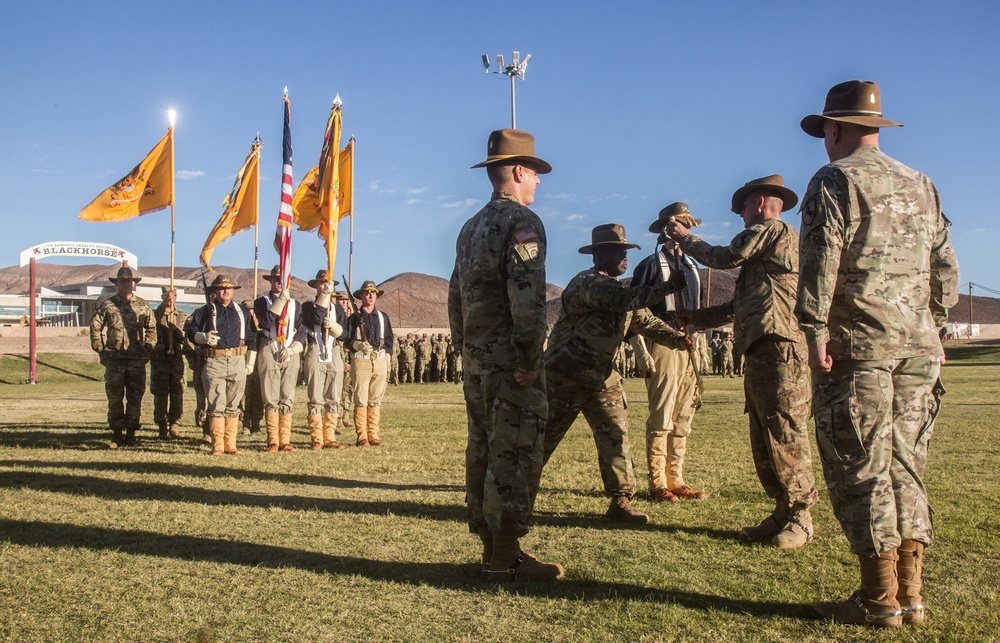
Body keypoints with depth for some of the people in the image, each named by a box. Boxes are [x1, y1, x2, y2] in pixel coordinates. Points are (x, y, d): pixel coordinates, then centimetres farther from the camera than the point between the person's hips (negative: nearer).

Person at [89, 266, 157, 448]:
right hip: (114, 359, -1)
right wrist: (100, 349, 1)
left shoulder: (143, 305, 9)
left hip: (137, 359, 1)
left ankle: (131, 433, 12)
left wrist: (148, 349, 5)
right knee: (114, 397, 1)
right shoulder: (107, 305, 5)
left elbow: (152, 329, 14)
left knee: (135, 397, 3)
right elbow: (95, 326, 8)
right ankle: (117, 434, 8)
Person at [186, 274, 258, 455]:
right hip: (214, 362, -2)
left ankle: (230, 444, 10)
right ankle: (217, 445, -1)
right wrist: (204, 337, -16)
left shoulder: (243, 312, 17)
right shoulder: (205, 311, 9)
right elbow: (191, 332, 5)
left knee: (233, 406, 5)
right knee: (216, 405, -5)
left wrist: (250, 362, 11)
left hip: (238, 361, 3)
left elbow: (252, 338, 17)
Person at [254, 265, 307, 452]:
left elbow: (302, 331, 11)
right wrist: (280, 301, -15)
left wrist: (293, 349, -4)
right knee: (271, 399, -4)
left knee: (288, 399, 1)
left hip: (290, 353, 2)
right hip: (269, 352, -2)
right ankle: (273, 441, -2)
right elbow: (265, 322, -10)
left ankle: (285, 440, 5)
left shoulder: (295, 305, 15)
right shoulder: (262, 302, 9)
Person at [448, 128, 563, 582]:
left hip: (475, 360, 9)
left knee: (483, 451, 12)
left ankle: (492, 548, 20)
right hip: (509, 361, -9)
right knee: (514, 456, -5)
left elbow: (455, 296, 19)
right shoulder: (522, 222, -11)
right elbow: (528, 299, -21)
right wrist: (529, 361, -19)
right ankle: (506, 558, -1)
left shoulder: (471, 226, 17)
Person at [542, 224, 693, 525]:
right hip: (565, 377, -8)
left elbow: (645, 320, 11)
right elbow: (624, 300, -31)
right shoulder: (585, 283, -16)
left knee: (616, 435, 1)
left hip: (601, 379, 8)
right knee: (544, 438, 0)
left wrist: (678, 339, -5)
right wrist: (668, 286, -28)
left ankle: (620, 501, 5)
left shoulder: (619, 288, 14)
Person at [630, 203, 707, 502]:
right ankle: (658, 485, 0)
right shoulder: (651, 264, -3)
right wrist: (641, 353, -14)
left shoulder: (691, 266, 19)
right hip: (663, 345, -7)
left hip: (689, 348, 7)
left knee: (683, 419, 9)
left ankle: (676, 480, 16)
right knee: (661, 419, -5)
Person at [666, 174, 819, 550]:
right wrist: (701, 318, 30)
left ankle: (800, 519, -1)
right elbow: (742, 304, 30)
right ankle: (783, 513, 15)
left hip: (779, 350, -11)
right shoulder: (773, 239, 28)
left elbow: (722, 258, 0)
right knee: (764, 440, 10)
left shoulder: (771, 231, -2)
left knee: (786, 437, -8)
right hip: (761, 353, 11)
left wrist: (686, 238, 16)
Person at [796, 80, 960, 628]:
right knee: (905, 468, 11)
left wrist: (815, 332, -15)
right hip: (918, 346, 7)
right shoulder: (920, 185, 18)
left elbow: (820, 262, -14)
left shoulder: (835, 180, -2)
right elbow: (945, 268, 17)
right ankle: (910, 594, 14)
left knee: (861, 471, -2)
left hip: (858, 346, -7)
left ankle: (880, 599, 1)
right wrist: (935, 332, 21)